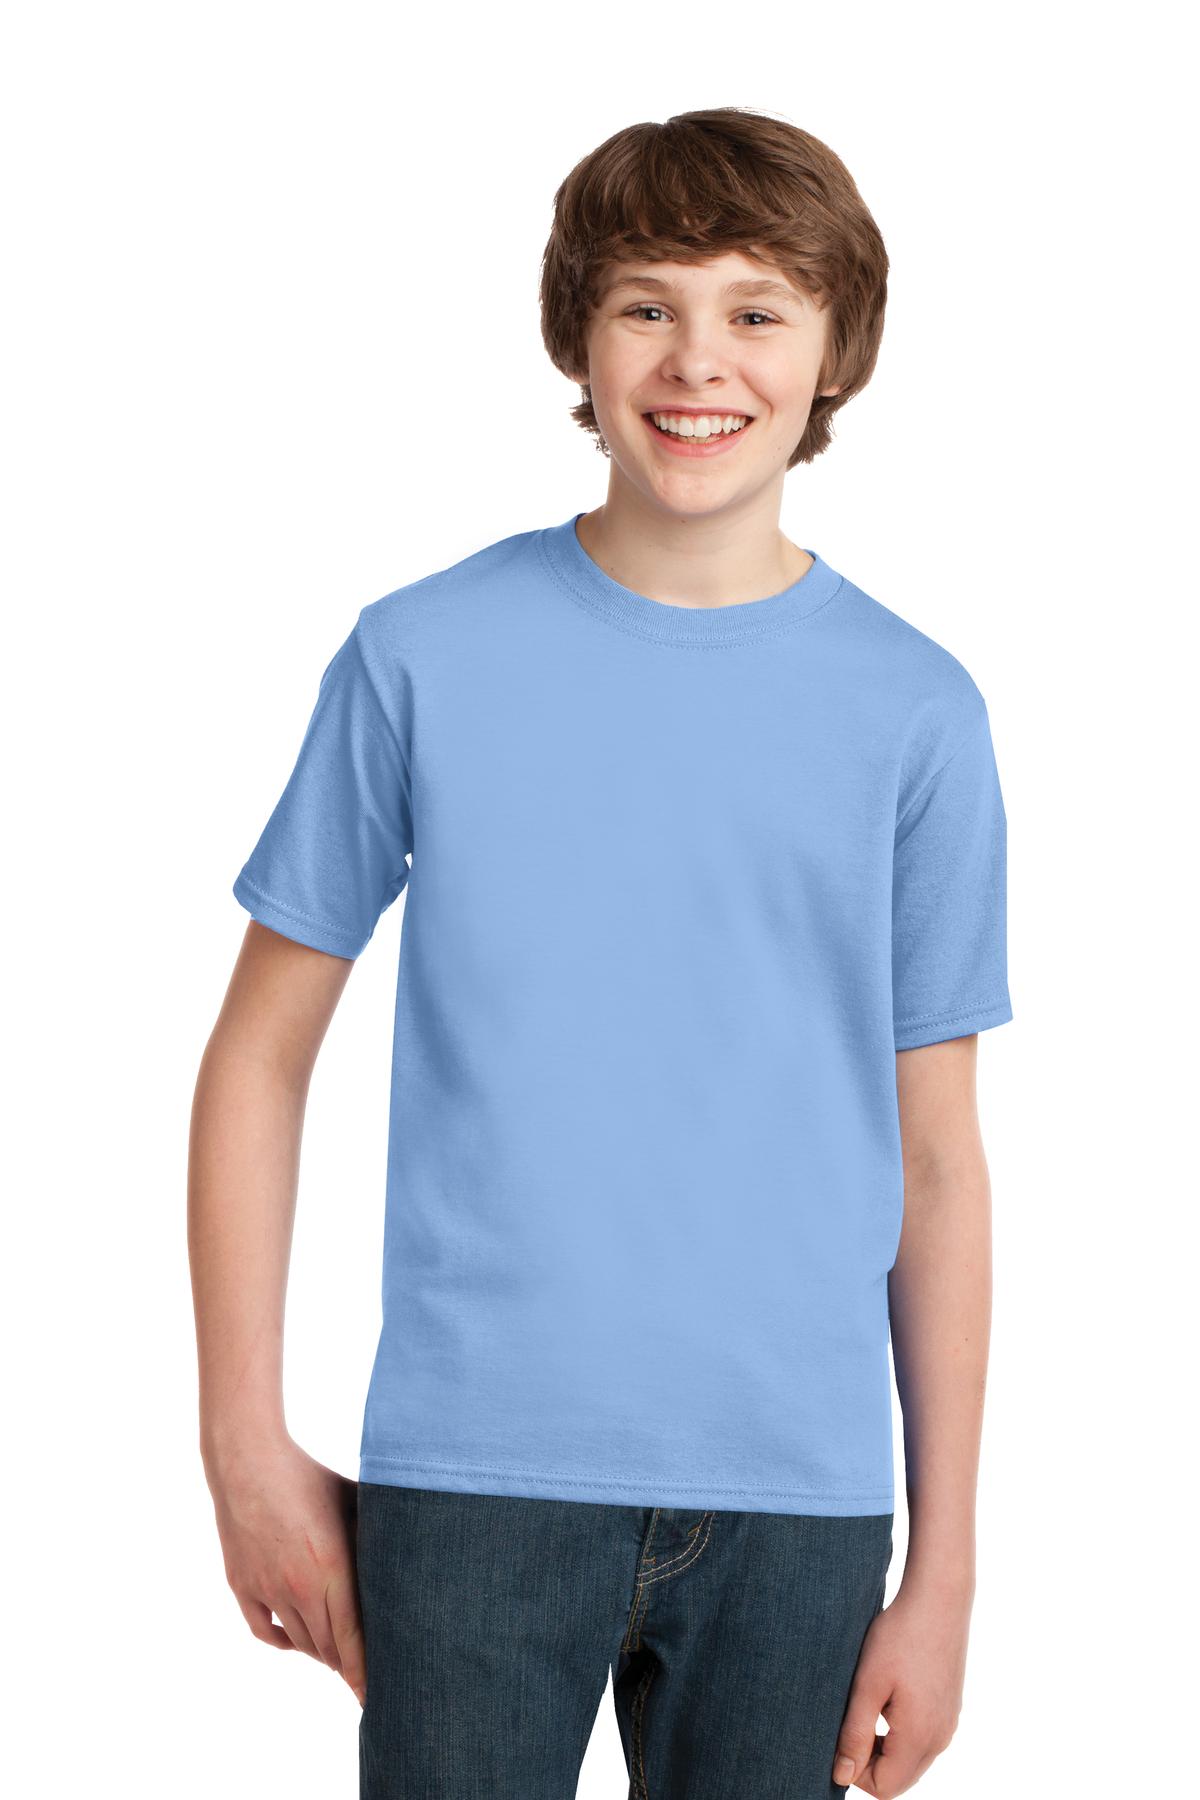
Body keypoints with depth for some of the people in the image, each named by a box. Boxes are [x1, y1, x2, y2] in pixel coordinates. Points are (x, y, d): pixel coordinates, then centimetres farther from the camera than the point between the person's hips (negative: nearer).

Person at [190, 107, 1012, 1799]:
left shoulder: (915, 711, 2)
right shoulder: (423, 658, -1)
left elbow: (937, 1160, 4)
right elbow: (261, 1058, 4)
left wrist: (944, 1573, 2)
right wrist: (246, 1443, 0)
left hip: (793, 1496, 1)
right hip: (475, 1469, -1)